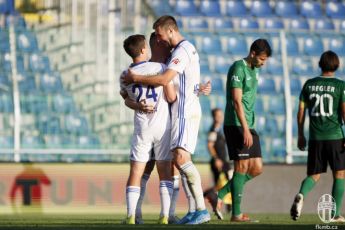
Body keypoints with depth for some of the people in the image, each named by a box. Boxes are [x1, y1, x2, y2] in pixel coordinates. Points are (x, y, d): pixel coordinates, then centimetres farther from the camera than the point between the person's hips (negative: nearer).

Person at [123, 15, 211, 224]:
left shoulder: (183, 50, -12)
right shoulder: (186, 49, 20)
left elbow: (164, 79, -21)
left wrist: (135, 78, -12)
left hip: (186, 112, -11)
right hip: (182, 112, 11)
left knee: (181, 157, -20)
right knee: (182, 161, 6)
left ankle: (201, 209, -21)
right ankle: (193, 211, 3)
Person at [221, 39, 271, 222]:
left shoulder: (254, 71, 18)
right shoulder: (238, 68, -11)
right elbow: (236, 101, -17)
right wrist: (245, 129, -22)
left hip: (248, 126, 9)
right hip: (236, 125, -9)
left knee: (257, 168, 4)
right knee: (242, 167, -9)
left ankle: (220, 194, 12)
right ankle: (236, 214, -5)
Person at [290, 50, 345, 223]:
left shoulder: (309, 84, 6)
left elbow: (301, 111, 6)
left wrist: (301, 135, 15)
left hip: (315, 137, 3)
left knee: (314, 175, 11)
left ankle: (301, 195, -21)